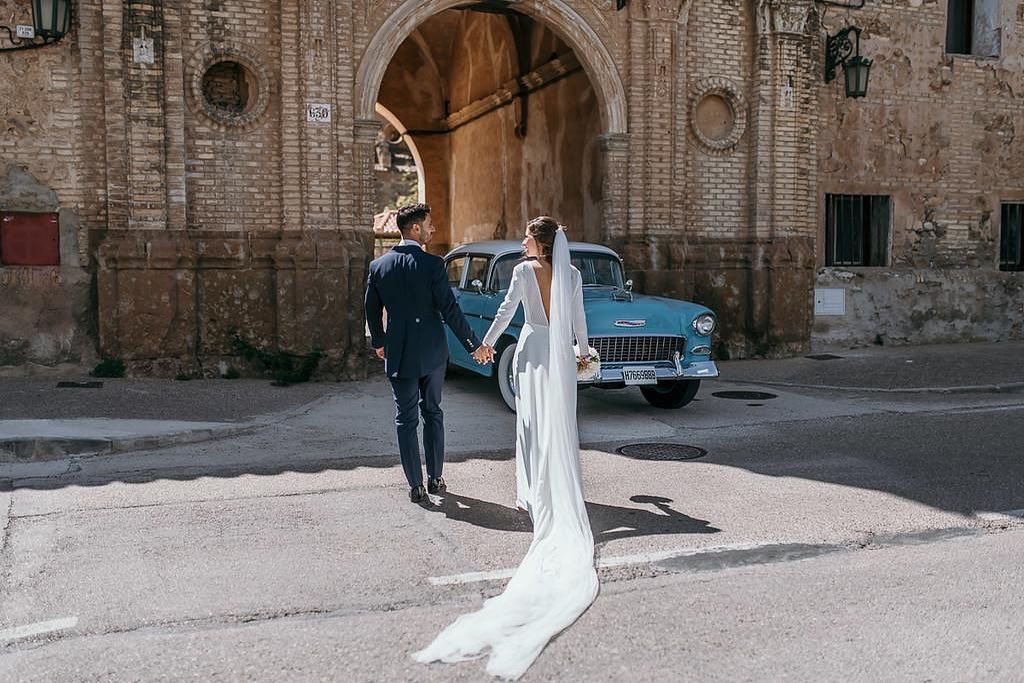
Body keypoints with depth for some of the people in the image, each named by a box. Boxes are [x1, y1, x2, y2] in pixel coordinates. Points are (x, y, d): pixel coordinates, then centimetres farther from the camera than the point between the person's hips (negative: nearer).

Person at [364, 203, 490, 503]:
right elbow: (450, 310, -13)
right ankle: (435, 479, 21)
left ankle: (416, 486, 9)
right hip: (432, 351, -1)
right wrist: (474, 345, -5)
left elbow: (372, 310, 6)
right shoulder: (432, 264, -13)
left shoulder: (378, 266, -3)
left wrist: (378, 343, 23)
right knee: (432, 412, 16)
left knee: (406, 420, 8)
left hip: (398, 354, 1)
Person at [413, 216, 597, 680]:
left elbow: (506, 310, -7)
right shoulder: (572, 274, 2)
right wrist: (584, 351, 22)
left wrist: (486, 344, 4)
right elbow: (579, 319, 7)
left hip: (532, 349, -2)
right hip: (561, 352, 2)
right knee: (561, 424, 8)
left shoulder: (523, 271, -6)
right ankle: (566, 495, 10)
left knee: (532, 422, 7)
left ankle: (534, 494, 8)